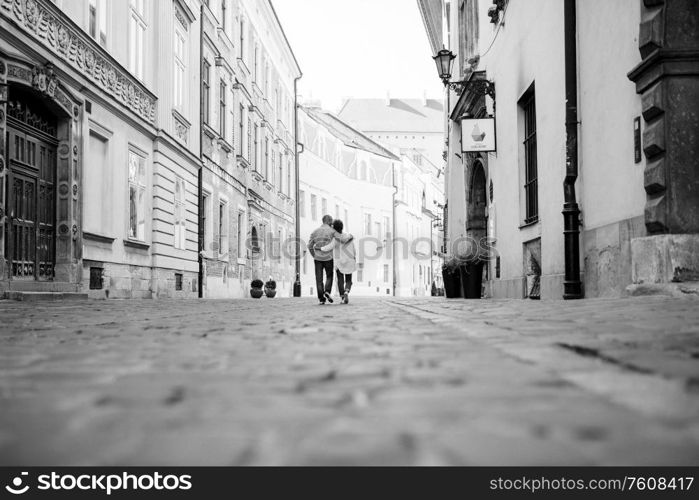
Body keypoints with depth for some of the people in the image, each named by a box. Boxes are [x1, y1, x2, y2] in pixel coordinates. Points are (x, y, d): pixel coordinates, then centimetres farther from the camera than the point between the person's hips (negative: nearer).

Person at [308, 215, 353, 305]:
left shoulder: (315, 232, 6)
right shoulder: (332, 231, -4)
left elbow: (310, 246, 5)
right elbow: (343, 240, -14)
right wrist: (349, 236, 7)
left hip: (318, 258, 2)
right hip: (328, 258, -2)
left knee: (319, 279, 4)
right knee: (329, 276, 17)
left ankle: (321, 299, -3)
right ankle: (327, 292, -7)